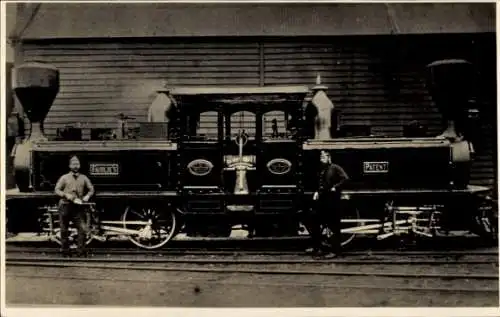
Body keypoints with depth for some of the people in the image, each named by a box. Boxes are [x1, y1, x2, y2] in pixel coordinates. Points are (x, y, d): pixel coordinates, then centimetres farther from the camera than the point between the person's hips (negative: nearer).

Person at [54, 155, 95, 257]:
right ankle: (65, 251, 17)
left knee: (83, 229, -8)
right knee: (64, 230, 5)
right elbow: (57, 190, 3)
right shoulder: (64, 177, 7)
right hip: (65, 206, -1)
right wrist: (66, 195, -13)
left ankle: (81, 251, -1)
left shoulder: (84, 178, 11)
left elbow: (91, 189, 16)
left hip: (78, 207, 1)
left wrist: (87, 196, -3)